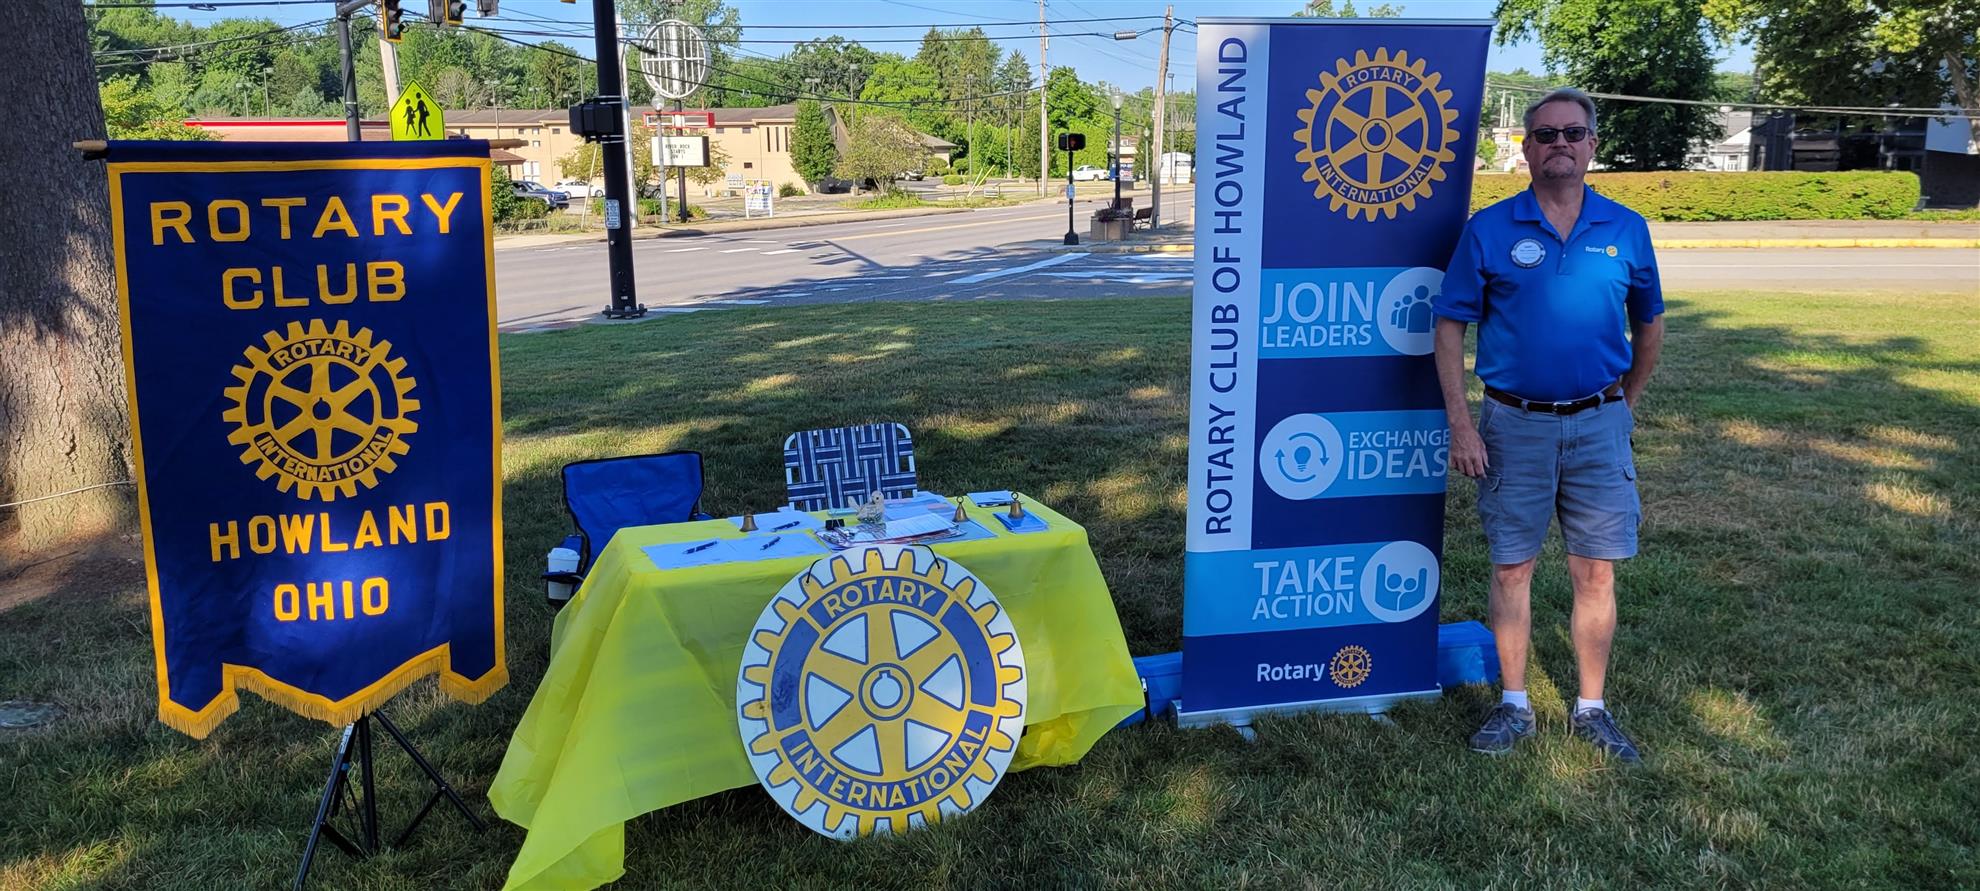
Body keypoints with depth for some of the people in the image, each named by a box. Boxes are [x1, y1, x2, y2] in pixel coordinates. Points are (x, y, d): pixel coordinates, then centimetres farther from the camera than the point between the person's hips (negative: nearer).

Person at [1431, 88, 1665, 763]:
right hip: (1514, 424, -1)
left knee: (1596, 573, 6)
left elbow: (1649, 324, 16)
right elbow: (1450, 328, -3)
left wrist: (1627, 403, 15)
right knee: (1512, 569, 6)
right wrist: (1460, 424, -9)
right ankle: (1513, 706, 20)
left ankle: (1591, 709, 21)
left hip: (1597, 424, 2)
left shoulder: (1626, 230, 4)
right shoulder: (1489, 230, -2)